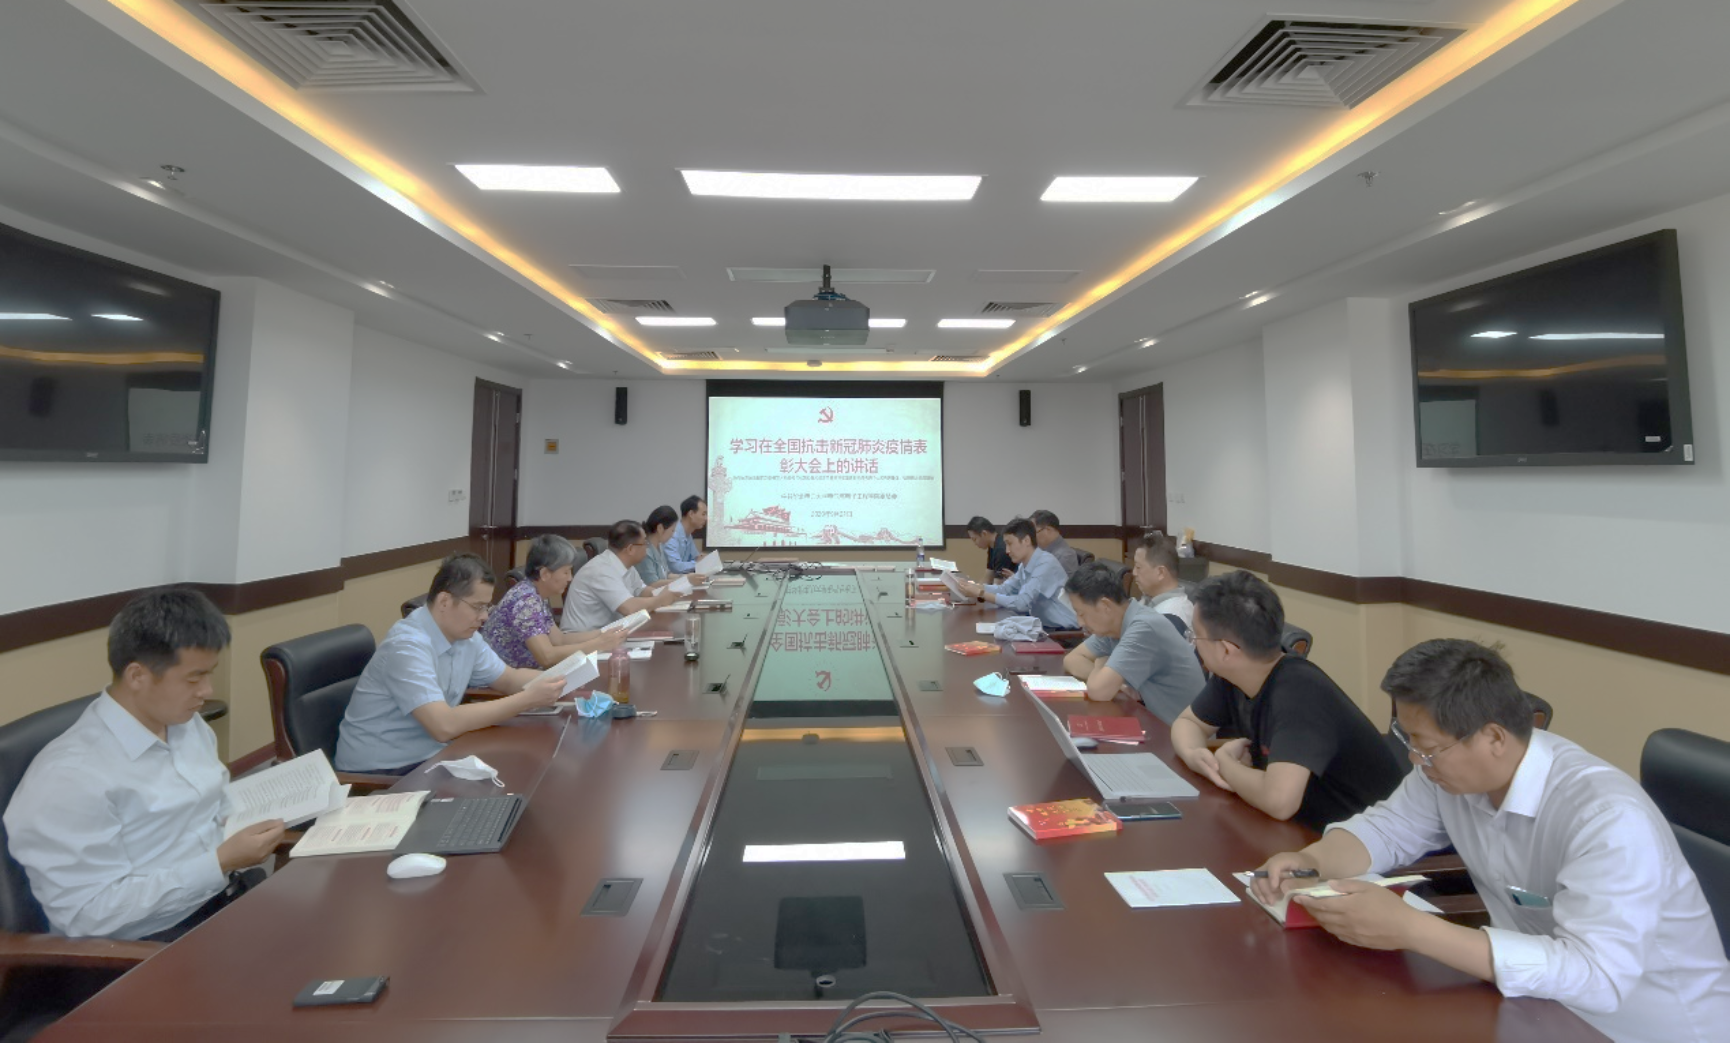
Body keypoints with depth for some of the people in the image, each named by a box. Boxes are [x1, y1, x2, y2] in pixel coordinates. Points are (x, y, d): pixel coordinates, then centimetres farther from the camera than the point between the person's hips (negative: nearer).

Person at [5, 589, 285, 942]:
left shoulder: (189, 723, 6)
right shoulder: (70, 776, -17)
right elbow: (88, 914, -18)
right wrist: (222, 862, -21)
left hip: (231, 895, 7)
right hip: (151, 945, -7)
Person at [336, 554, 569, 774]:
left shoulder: (466, 636, 0)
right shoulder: (408, 645, -25)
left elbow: (510, 679, 12)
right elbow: (444, 726, -33)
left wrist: (557, 678, -8)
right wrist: (528, 699, -30)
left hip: (428, 755, 8)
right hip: (379, 770, -7)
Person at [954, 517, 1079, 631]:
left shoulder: (1046, 564, -22)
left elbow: (1022, 603, -26)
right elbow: (1005, 589, 5)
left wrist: (981, 594, -23)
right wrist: (975, 586, -9)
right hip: (1044, 626, 7)